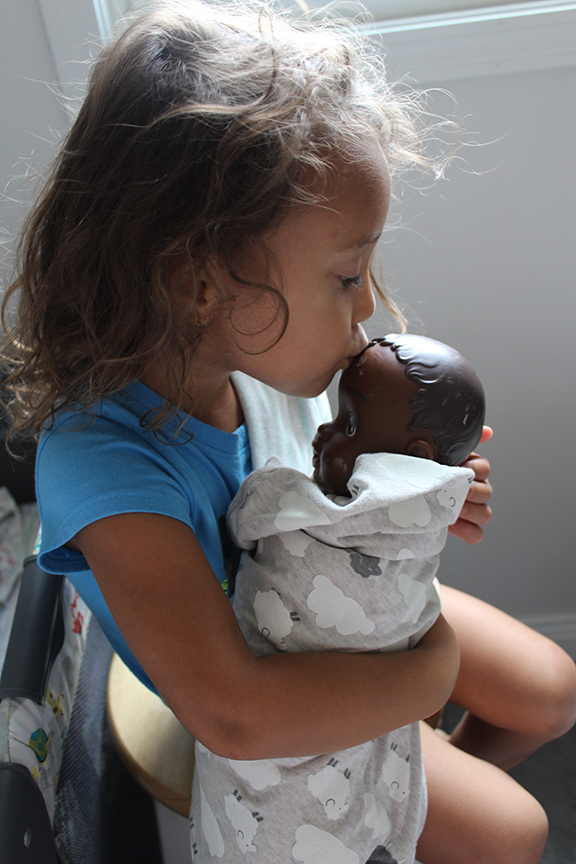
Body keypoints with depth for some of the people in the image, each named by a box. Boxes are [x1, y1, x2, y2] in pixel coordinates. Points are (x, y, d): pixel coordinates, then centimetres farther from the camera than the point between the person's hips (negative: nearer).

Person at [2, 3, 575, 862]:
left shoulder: (271, 356, -20)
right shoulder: (100, 457, -41)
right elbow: (235, 714, -48)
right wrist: (429, 668, -33)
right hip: (276, 712, -5)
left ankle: (449, 772, 44)